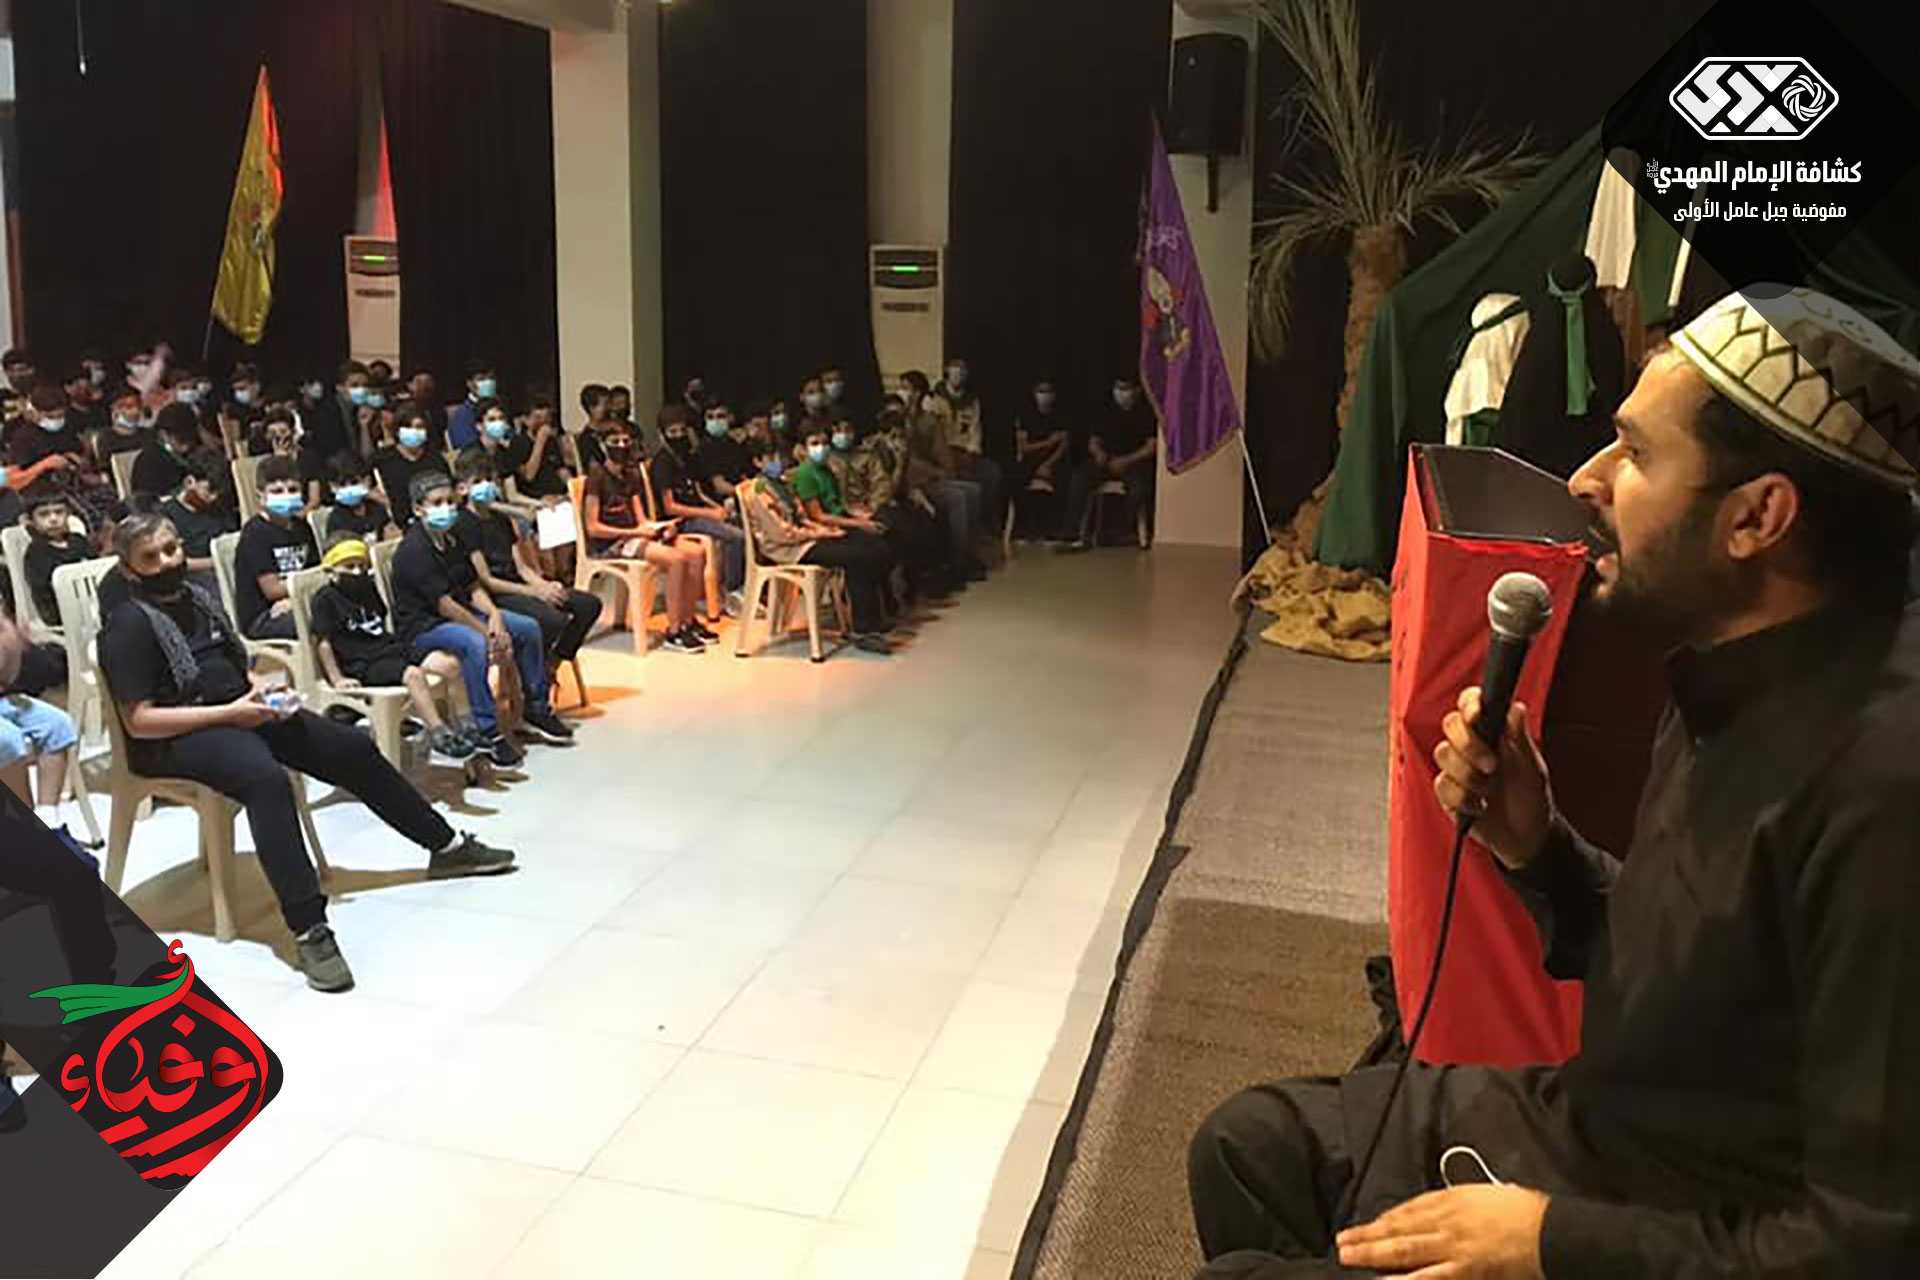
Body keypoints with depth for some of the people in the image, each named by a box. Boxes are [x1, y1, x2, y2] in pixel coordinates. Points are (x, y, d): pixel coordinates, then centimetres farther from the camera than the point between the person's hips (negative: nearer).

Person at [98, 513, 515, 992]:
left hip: (241, 711, 8)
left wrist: (262, 690, 1)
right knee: (267, 779, -37)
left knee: (353, 747, 2)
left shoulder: (197, 598, 13)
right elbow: (139, 721, -17)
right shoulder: (129, 624, -11)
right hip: (177, 738, -8)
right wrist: (228, 713, -20)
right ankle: (309, 931, -42)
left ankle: (445, 845, 19)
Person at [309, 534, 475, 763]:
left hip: (390, 649, 8)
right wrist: (337, 679, -13)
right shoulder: (325, 599, -2)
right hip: (362, 664, -8)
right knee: (413, 674, -33)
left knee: (448, 664, -12)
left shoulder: (368, 588, 21)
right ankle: (438, 733, -34)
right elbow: (323, 641, -7)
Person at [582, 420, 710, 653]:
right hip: (609, 544, -8)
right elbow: (593, 528, -14)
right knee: (676, 559, -27)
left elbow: (641, 519, 15)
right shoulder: (597, 477, -8)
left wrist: (661, 527, -7)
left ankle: (688, 621, -1)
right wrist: (634, 532, -17)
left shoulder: (631, 476, 17)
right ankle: (673, 633, -21)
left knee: (697, 553, -10)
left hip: (633, 536, 8)